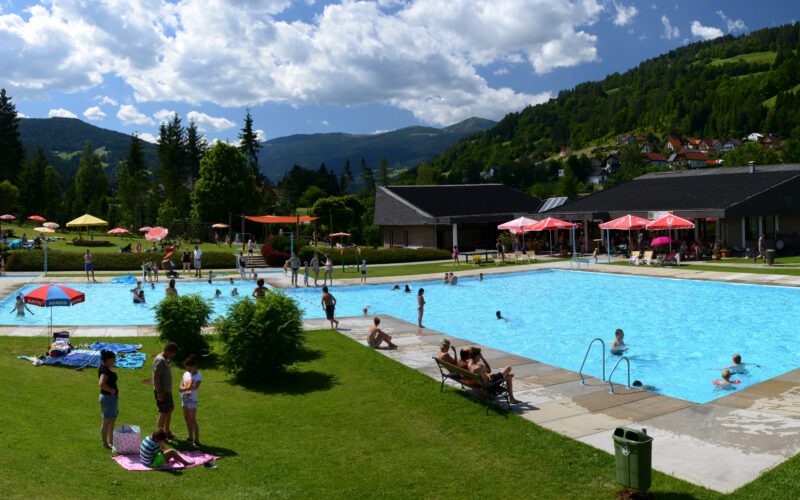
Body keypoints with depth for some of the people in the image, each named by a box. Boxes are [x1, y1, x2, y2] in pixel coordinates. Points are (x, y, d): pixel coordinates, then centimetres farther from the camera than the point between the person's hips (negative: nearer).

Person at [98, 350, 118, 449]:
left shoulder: (105, 366, 4)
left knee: (113, 419, 21)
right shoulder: (105, 371, -25)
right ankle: (105, 443, 19)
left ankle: (111, 440, 34)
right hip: (108, 397, -10)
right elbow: (101, 384, -41)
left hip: (113, 397, 10)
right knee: (107, 421, 5)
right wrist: (111, 390, -28)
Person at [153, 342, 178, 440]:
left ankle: (167, 432, 31)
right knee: (163, 413, -2)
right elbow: (156, 377, -25)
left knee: (171, 409, 19)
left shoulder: (165, 359, 10)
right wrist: (159, 393, -24)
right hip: (162, 392, -10)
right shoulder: (160, 360, -21)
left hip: (167, 390, 10)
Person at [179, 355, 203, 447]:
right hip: (185, 398, 7)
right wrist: (185, 392, -17)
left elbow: (196, 387, -27)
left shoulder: (198, 375, -12)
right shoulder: (186, 374, 6)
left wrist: (185, 389, -37)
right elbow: (181, 385, 1)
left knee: (192, 419, -6)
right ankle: (190, 437, 25)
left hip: (192, 399, -7)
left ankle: (197, 440, -2)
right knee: (187, 418, 13)